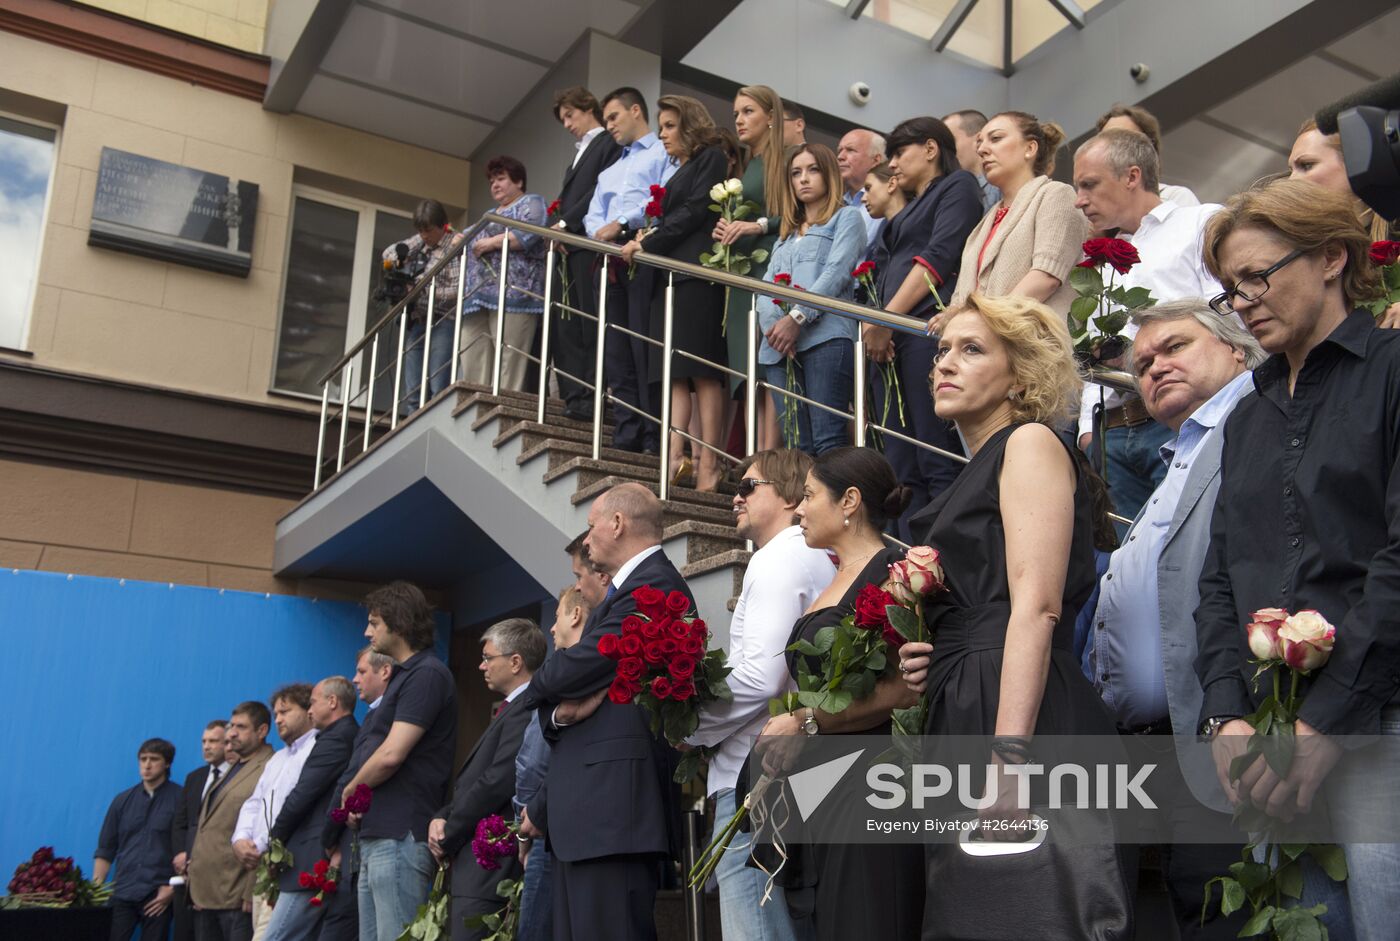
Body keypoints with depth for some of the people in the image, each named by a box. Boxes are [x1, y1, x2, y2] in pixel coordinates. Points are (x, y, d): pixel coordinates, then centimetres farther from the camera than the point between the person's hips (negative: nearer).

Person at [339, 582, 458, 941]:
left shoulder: (427, 674, -12)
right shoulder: (404, 675, 19)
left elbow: (391, 755, -19)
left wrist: (350, 791, -2)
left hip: (400, 837, -10)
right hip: (377, 835, 10)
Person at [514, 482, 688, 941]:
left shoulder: (653, 583, -9)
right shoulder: (626, 589, 23)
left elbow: (580, 663, -16)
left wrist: (538, 690, 6)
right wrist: (557, 710, -4)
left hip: (612, 800, -10)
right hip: (583, 808, 10)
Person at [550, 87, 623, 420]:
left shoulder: (610, 144, 1)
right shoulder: (579, 153, 28)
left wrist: (566, 223, -12)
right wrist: (558, 228, 8)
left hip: (589, 246, -9)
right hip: (569, 249, 9)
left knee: (589, 326, -9)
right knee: (563, 326, 2)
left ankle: (588, 399, -9)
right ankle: (573, 397, 2)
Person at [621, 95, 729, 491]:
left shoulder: (712, 157, 3)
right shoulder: (680, 171, 28)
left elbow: (695, 212, -8)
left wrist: (647, 244, -7)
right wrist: (641, 241, 6)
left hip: (696, 273, -9)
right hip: (669, 275, 9)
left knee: (701, 368, -13)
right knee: (672, 371, -3)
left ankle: (708, 463, -15)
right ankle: (675, 457, -9)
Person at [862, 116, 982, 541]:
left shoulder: (957, 186, 5)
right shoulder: (910, 208, 30)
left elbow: (940, 258, -9)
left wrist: (887, 318, -12)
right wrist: (874, 323, 5)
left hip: (928, 328, -9)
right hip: (890, 339, 9)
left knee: (938, 464, -12)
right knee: (902, 468, 3)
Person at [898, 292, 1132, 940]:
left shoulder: (1031, 443, -2)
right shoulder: (976, 476, 24)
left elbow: (1036, 606, -15)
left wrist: (1009, 754, -23)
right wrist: (927, 663, 8)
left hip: (1022, 710, -9)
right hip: (961, 720, 9)